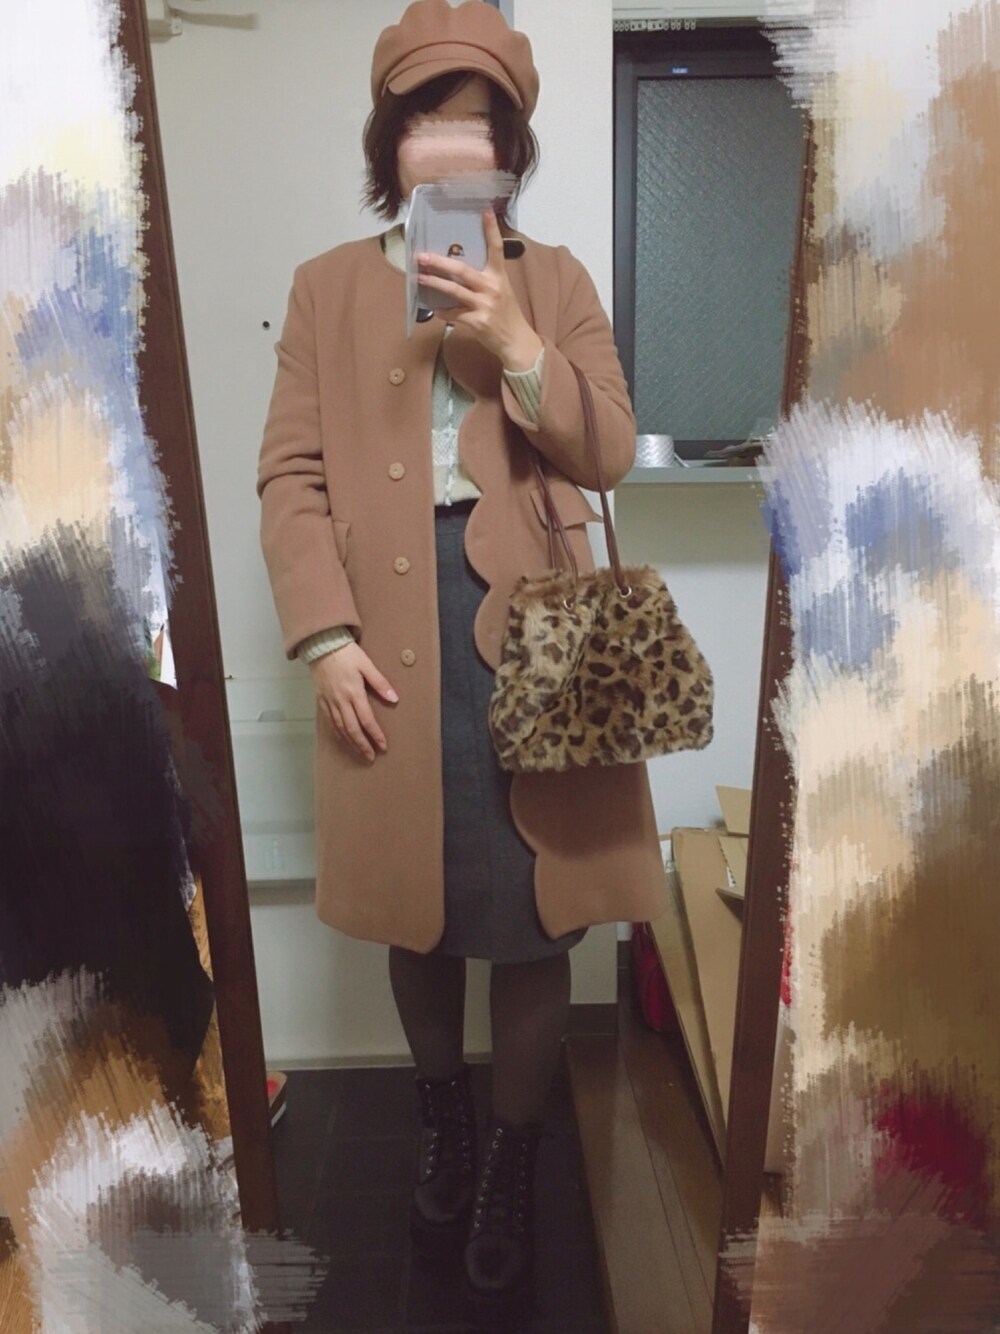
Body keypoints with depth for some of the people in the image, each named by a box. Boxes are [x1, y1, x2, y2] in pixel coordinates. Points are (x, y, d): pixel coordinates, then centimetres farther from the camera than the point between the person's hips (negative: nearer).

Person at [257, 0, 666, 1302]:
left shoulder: (554, 280, 10)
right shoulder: (327, 286, 9)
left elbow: (611, 454, 0)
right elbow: (292, 474, 2)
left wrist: (516, 345, -15)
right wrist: (327, 636, -9)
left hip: (531, 637, 0)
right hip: (394, 648, 1)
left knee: (535, 915, 5)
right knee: (416, 909, 14)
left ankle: (513, 1157, 32)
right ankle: (443, 1121, 43)